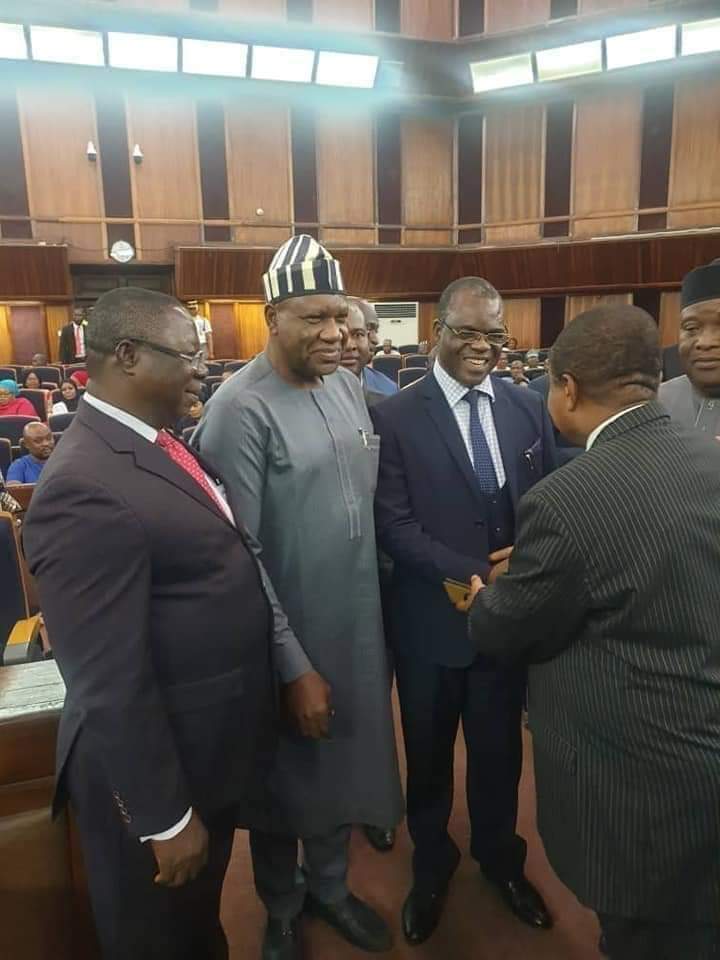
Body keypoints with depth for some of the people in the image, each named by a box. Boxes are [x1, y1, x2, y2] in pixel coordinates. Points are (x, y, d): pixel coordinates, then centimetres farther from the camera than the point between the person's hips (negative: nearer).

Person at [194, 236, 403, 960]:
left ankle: (329, 887, 52)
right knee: (286, 780, 18)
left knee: (344, 763, 23)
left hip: (359, 624, 6)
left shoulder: (349, 386, 1)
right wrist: (293, 666, -15)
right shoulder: (241, 408, -20)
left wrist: (385, 602, 9)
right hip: (286, 637, -6)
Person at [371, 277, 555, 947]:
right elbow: (394, 525, -15)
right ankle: (431, 867, 47)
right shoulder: (395, 417, -10)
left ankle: (500, 858, 51)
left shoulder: (529, 409, 2)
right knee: (429, 757, 19)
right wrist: (474, 577, -21)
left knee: (499, 749, 22)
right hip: (433, 622, -2)